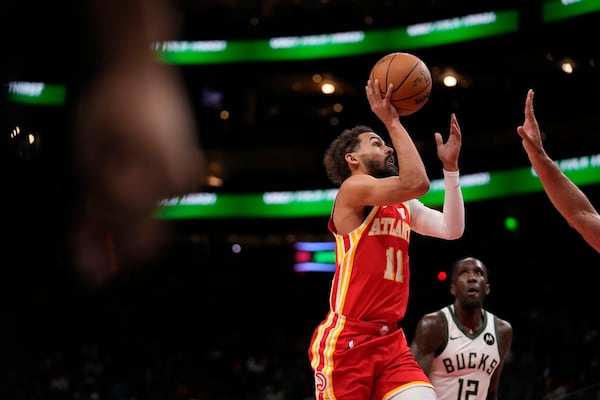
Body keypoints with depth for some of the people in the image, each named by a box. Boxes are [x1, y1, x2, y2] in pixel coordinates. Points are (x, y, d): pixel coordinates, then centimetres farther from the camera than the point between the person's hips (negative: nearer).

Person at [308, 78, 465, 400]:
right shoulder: (353, 188, -6)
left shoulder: (404, 207, 19)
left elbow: (451, 229, 8)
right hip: (346, 341, -7)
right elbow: (416, 183, -21)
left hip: (391, 341, 7)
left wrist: (450, 166, 8)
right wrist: (391, 120, -13)